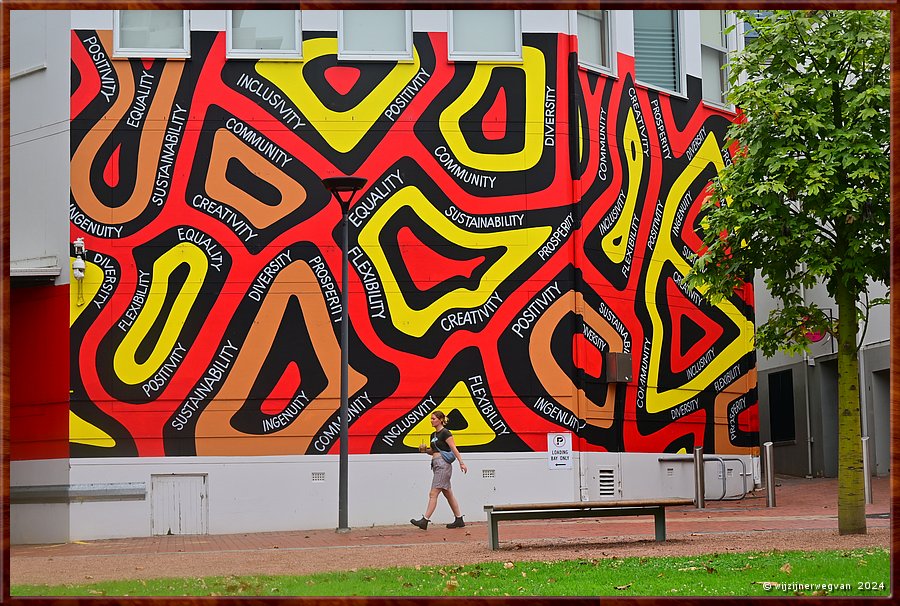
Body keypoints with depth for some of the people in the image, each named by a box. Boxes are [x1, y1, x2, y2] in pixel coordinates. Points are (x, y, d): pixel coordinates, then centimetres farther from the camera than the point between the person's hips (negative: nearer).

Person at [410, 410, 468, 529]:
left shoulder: (445, 433, -9)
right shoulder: (433, 435, 17)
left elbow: (454, 449, -13)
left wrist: (461, 463, -18)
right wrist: (425, 449, 5)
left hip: (443, 465, -10)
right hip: (436, 465, 10)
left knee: (433, 494, -13)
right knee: (448, 494, 12)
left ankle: (425, 521, -16)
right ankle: (459, 520, 16)